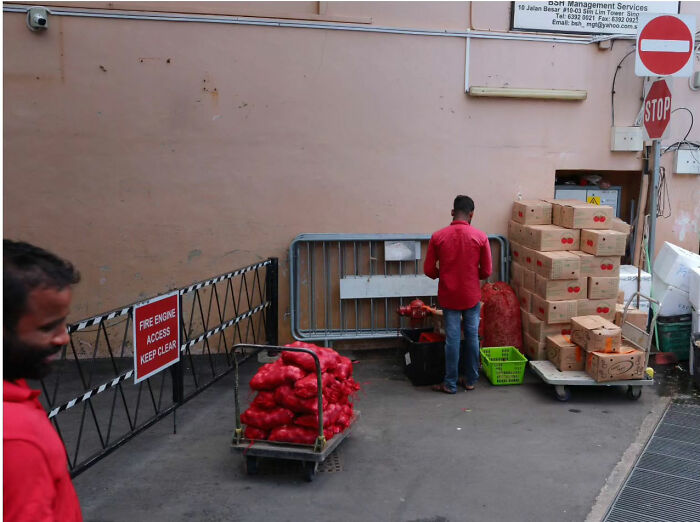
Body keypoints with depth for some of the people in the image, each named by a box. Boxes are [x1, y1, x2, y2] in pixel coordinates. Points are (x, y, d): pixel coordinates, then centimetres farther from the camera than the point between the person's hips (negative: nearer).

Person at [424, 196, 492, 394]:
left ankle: (450, 383, 11)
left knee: (452, 338, 5)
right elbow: (486, 271, -3)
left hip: (449, 296, 0)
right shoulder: (480, 237, -8)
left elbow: (429, 270, -3)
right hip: (472, 295, 0)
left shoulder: (438, 236, -8)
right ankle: (470, 380, 22)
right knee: (472, 337, 12)